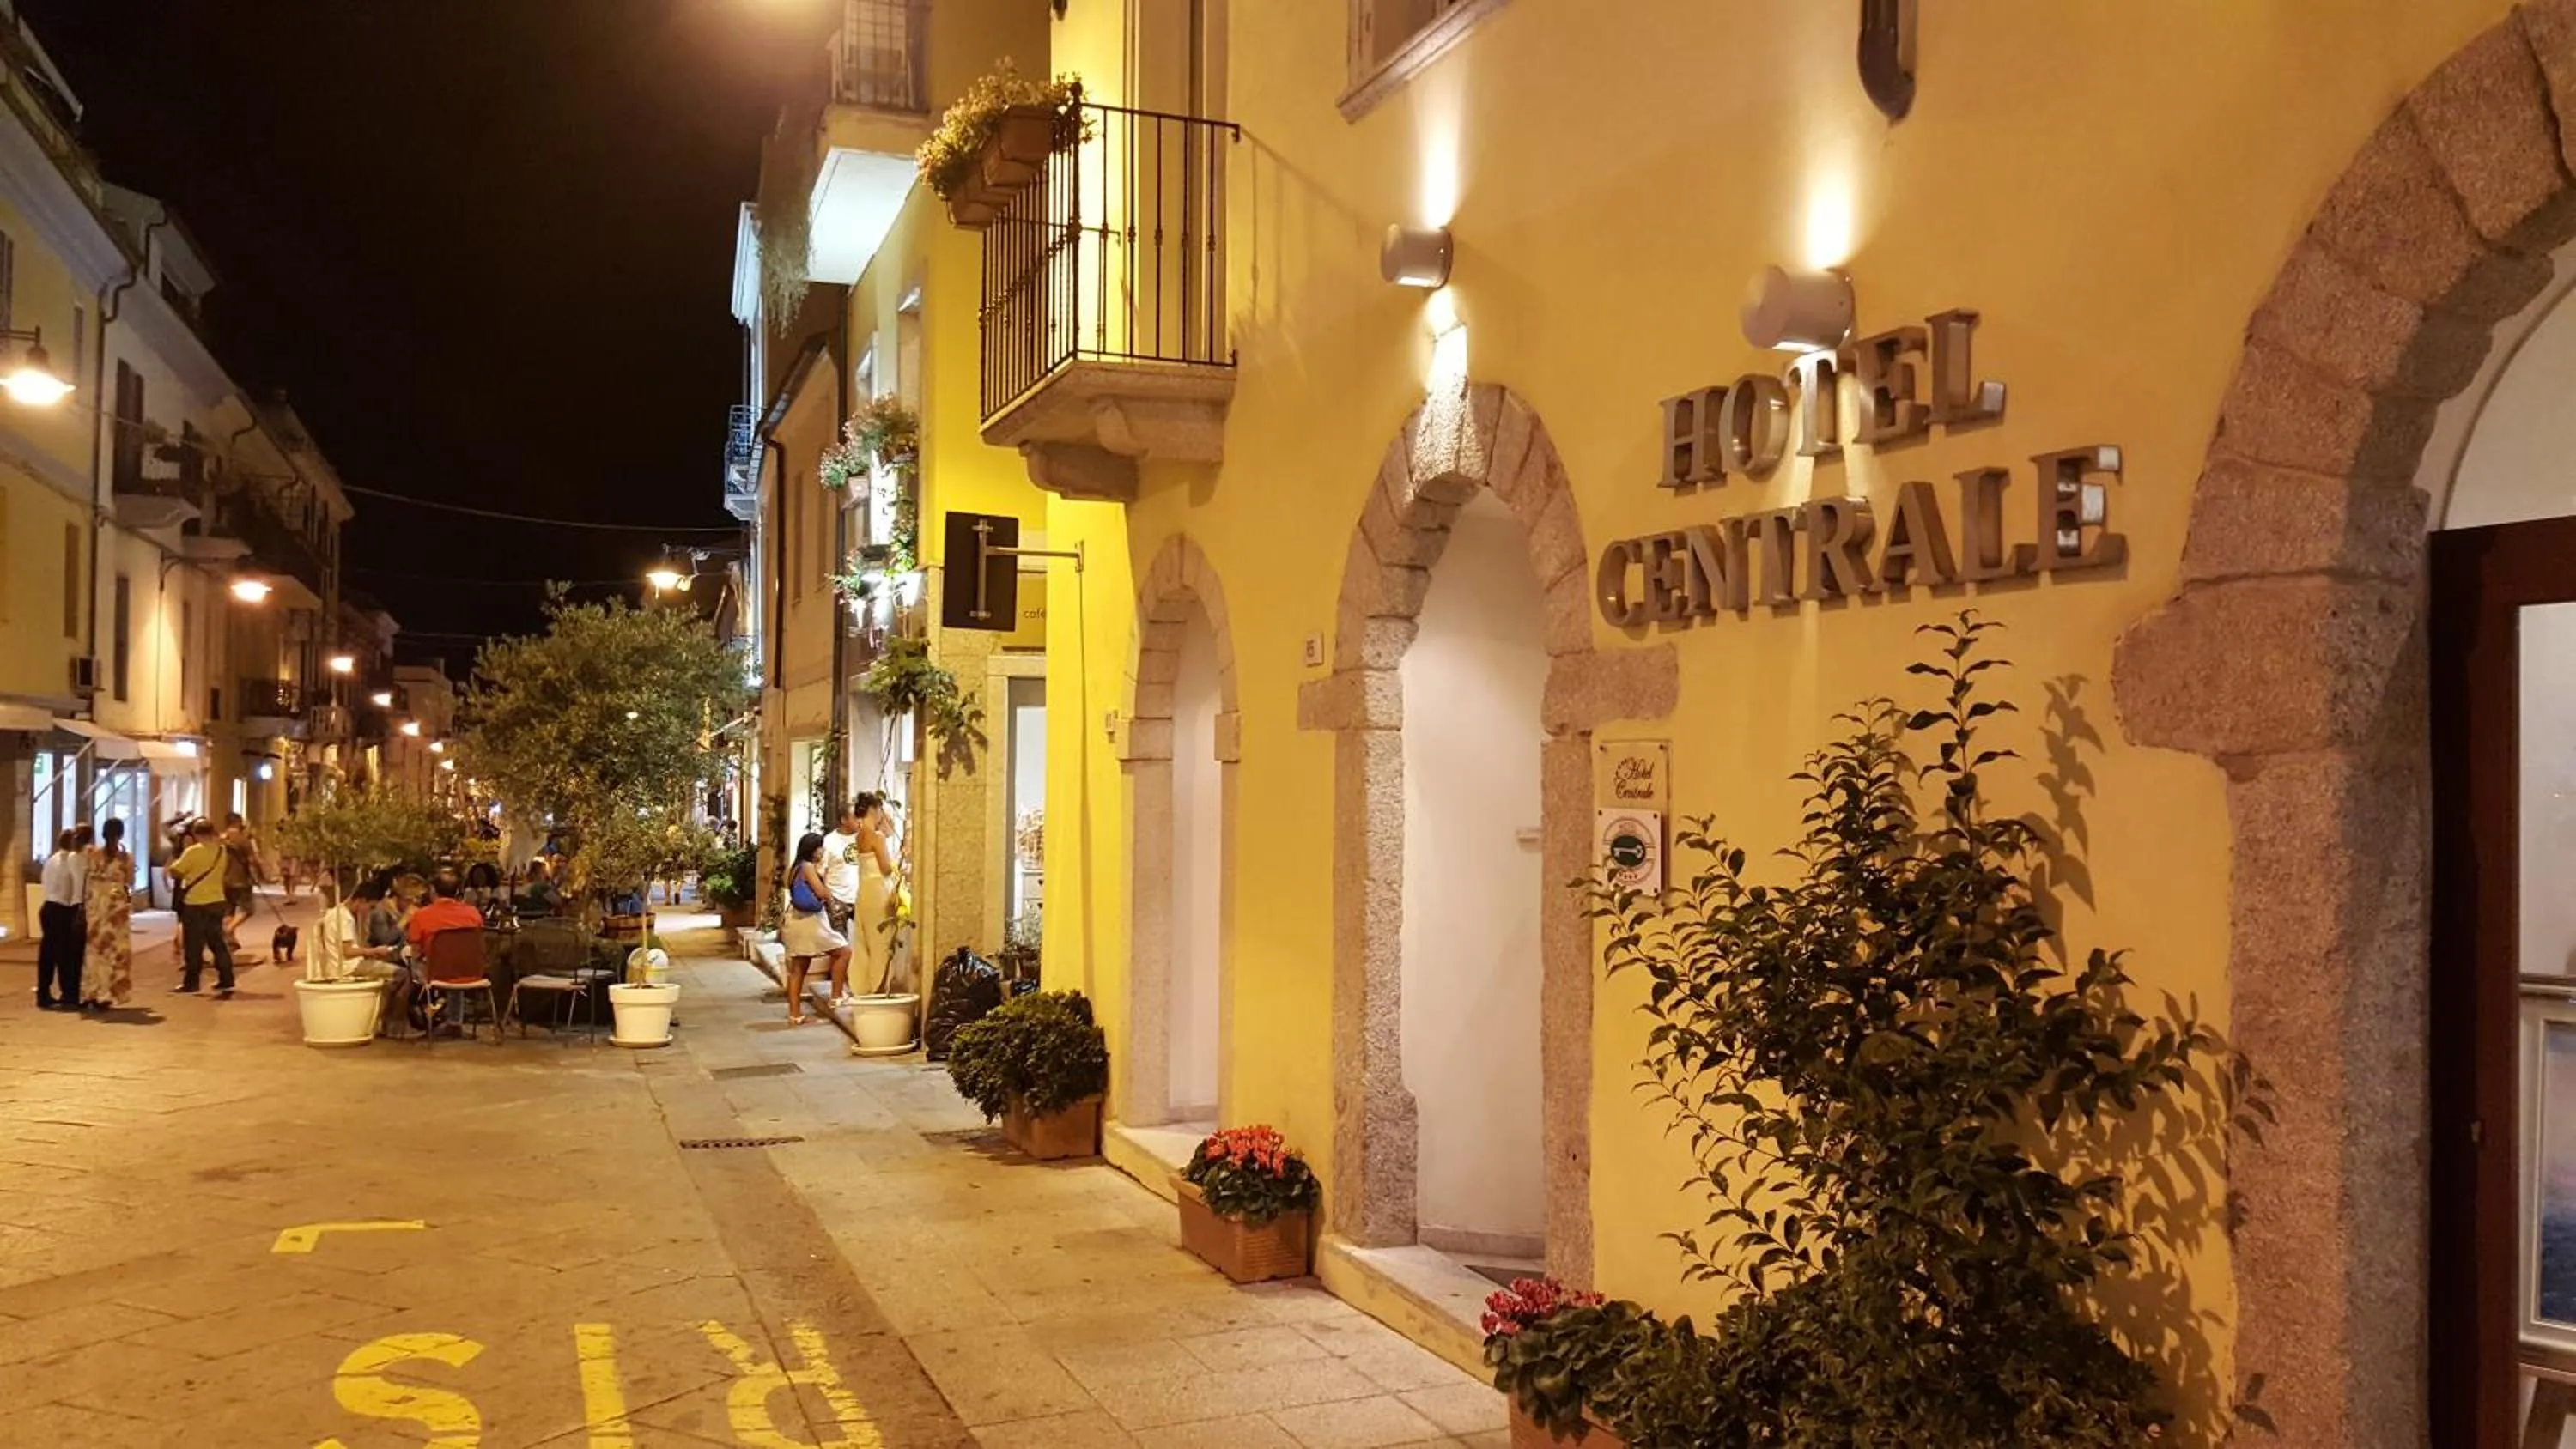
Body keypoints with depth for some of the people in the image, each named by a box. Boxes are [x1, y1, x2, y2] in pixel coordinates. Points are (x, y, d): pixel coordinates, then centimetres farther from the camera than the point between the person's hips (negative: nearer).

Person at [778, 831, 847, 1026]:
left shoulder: (796, 868, 18)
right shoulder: (808, 867, -11)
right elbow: (822, 893, -16)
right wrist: (822, 875, -1)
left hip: (796, 920, 10)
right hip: (810, 920, -10)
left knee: (798, 968, 8)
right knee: (843, 951, -2)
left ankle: (795, 1013, 7)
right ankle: (836, 996, -1)